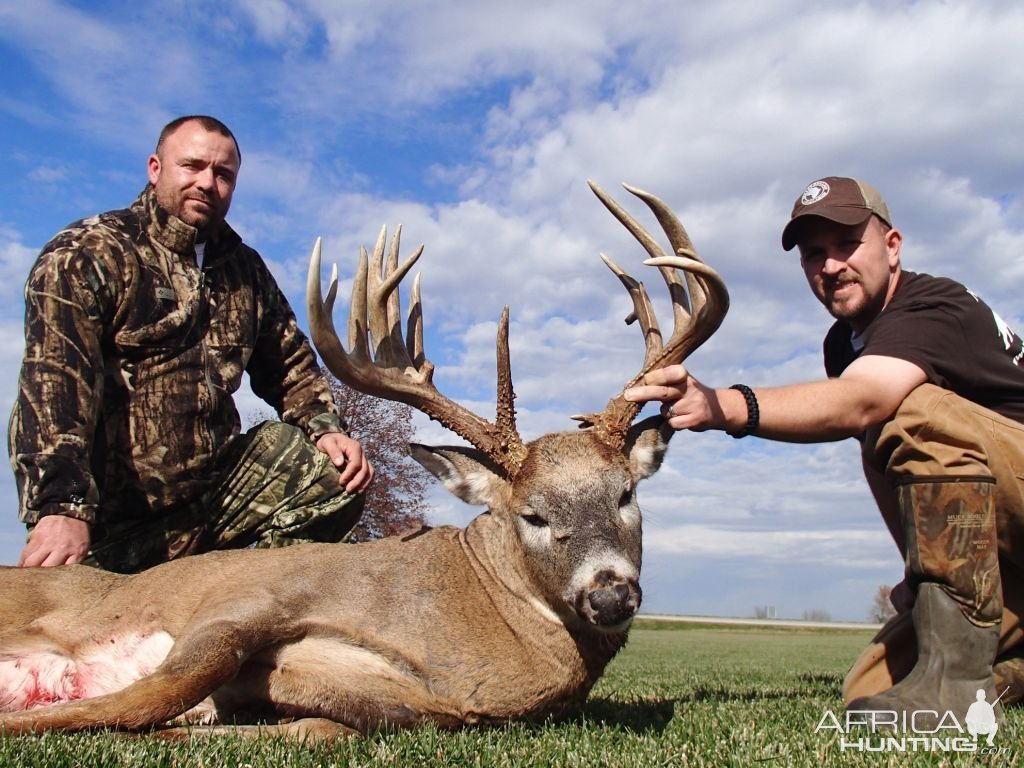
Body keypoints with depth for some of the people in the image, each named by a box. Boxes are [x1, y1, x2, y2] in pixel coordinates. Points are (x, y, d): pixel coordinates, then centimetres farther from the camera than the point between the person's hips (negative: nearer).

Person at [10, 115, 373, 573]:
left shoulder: (245, 270, 13)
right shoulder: (85, 254, -6)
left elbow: (289, 362, 20)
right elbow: (53, 382, -20)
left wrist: (326, 430, -2)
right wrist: (61, 509, -34)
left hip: (218, 491, 5)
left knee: (336, 470, -11)